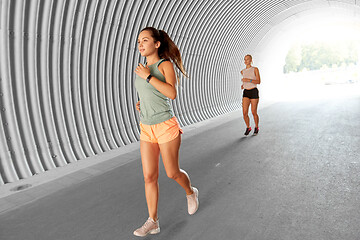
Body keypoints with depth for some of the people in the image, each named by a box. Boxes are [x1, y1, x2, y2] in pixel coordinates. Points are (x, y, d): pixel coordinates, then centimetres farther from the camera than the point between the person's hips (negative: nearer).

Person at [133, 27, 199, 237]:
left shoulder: (166, 64, -7)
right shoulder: (143, 69, 12)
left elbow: (172, 94, -23)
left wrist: (148, 76, -20)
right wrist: (141, 104, 7)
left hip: (166, 126, -6)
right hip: (147, 128, 6)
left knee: (172, 172, 5)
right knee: (149, 176, 3)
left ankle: (191, 192, 37)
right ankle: (153, 222, 14)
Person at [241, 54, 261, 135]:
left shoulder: (255, 69, -2)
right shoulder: (243, 71, 11)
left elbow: (258, 81, -9)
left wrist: (248, 80, -22)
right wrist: (243, 85, 7)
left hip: (254, 92, -3)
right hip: (246, 93, 4)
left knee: (254, 113, 1)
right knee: (244, 113, -7)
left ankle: (256, 127, 27)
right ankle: (248, 128, 17)